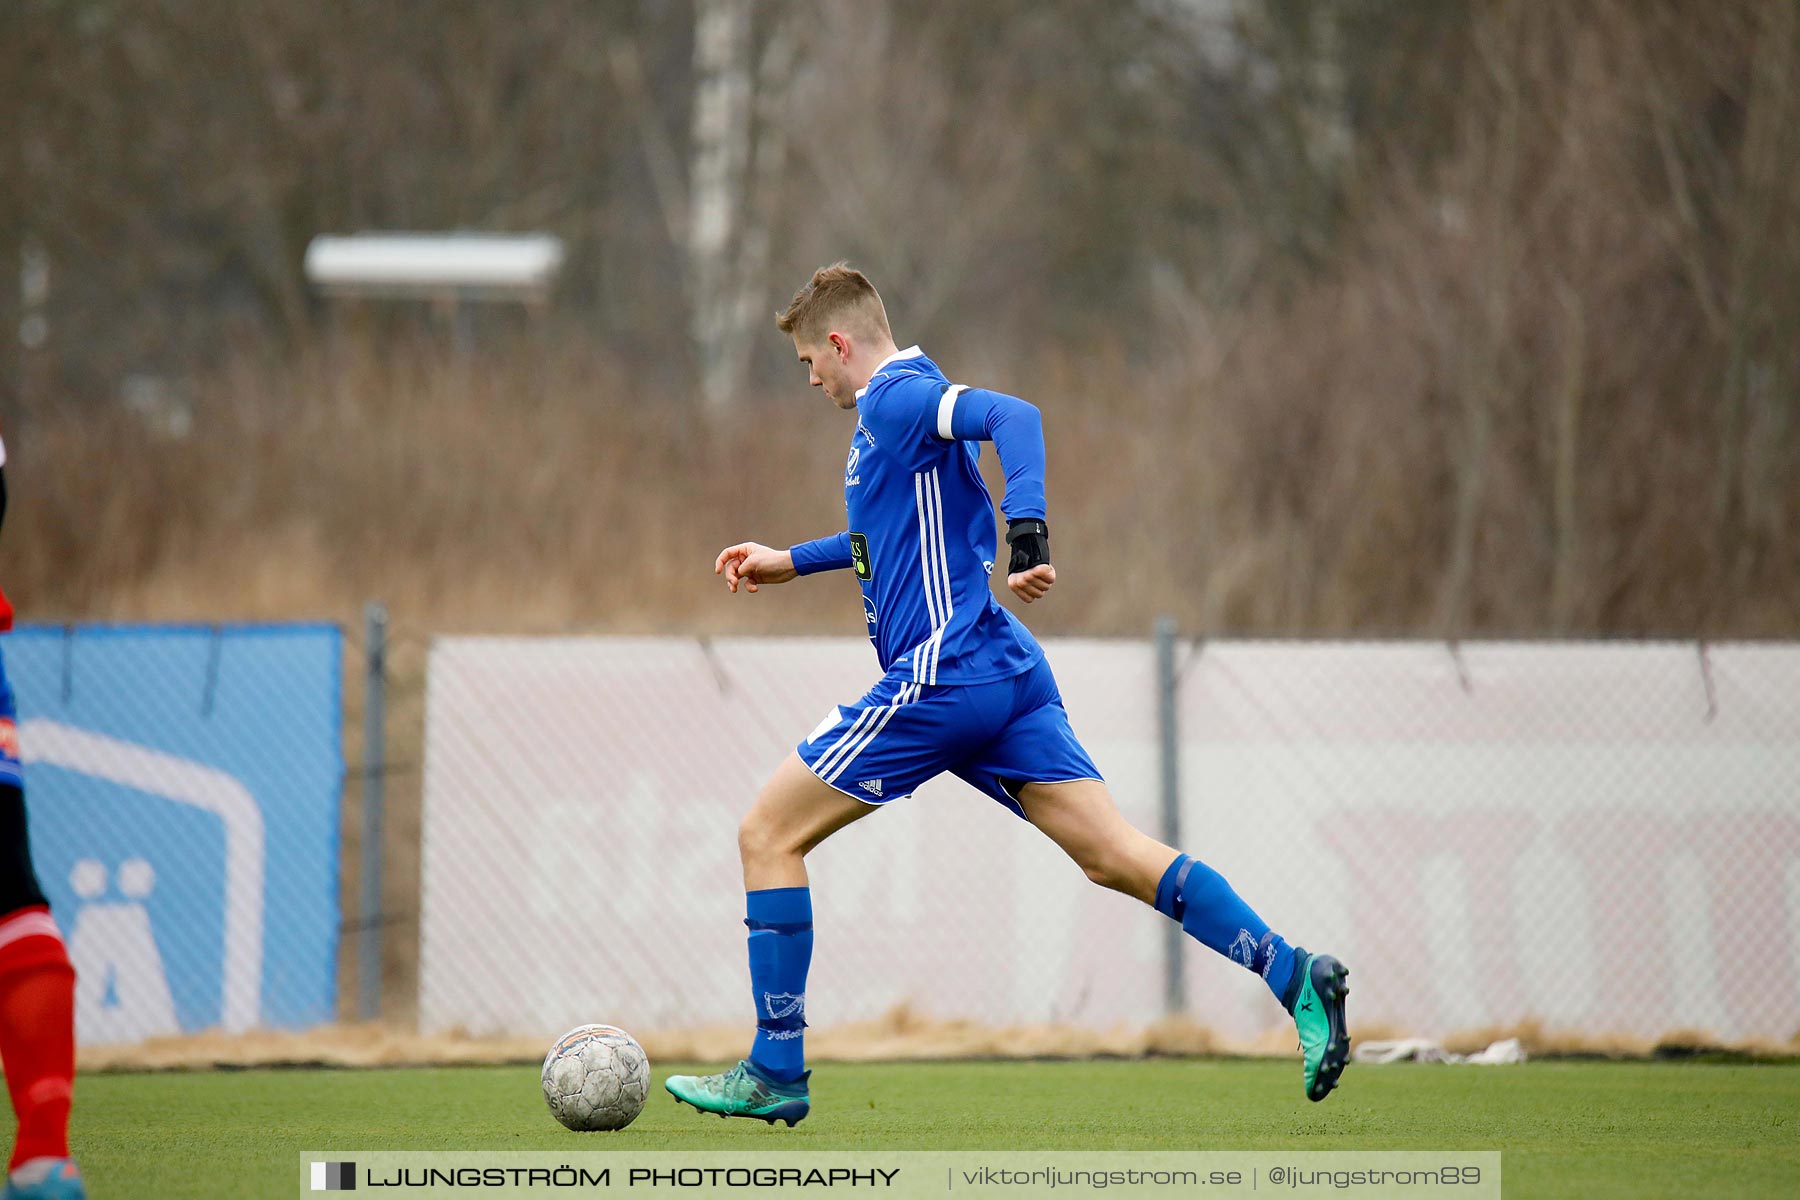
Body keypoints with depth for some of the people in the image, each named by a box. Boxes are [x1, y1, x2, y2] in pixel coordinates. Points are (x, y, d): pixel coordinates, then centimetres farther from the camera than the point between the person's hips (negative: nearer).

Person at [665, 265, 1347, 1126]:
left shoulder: (897, 399, -8)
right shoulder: (895, 409, 22)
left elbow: (1013, 417, -26)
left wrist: (1028, 534, -36)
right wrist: (790, 562, 41)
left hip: (940, 677, -10)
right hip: (1003, 672, 10)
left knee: (767, 834, 0)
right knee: (1115, 855, 2)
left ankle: (775, 1074, 0)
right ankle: (1295, 977, -12)